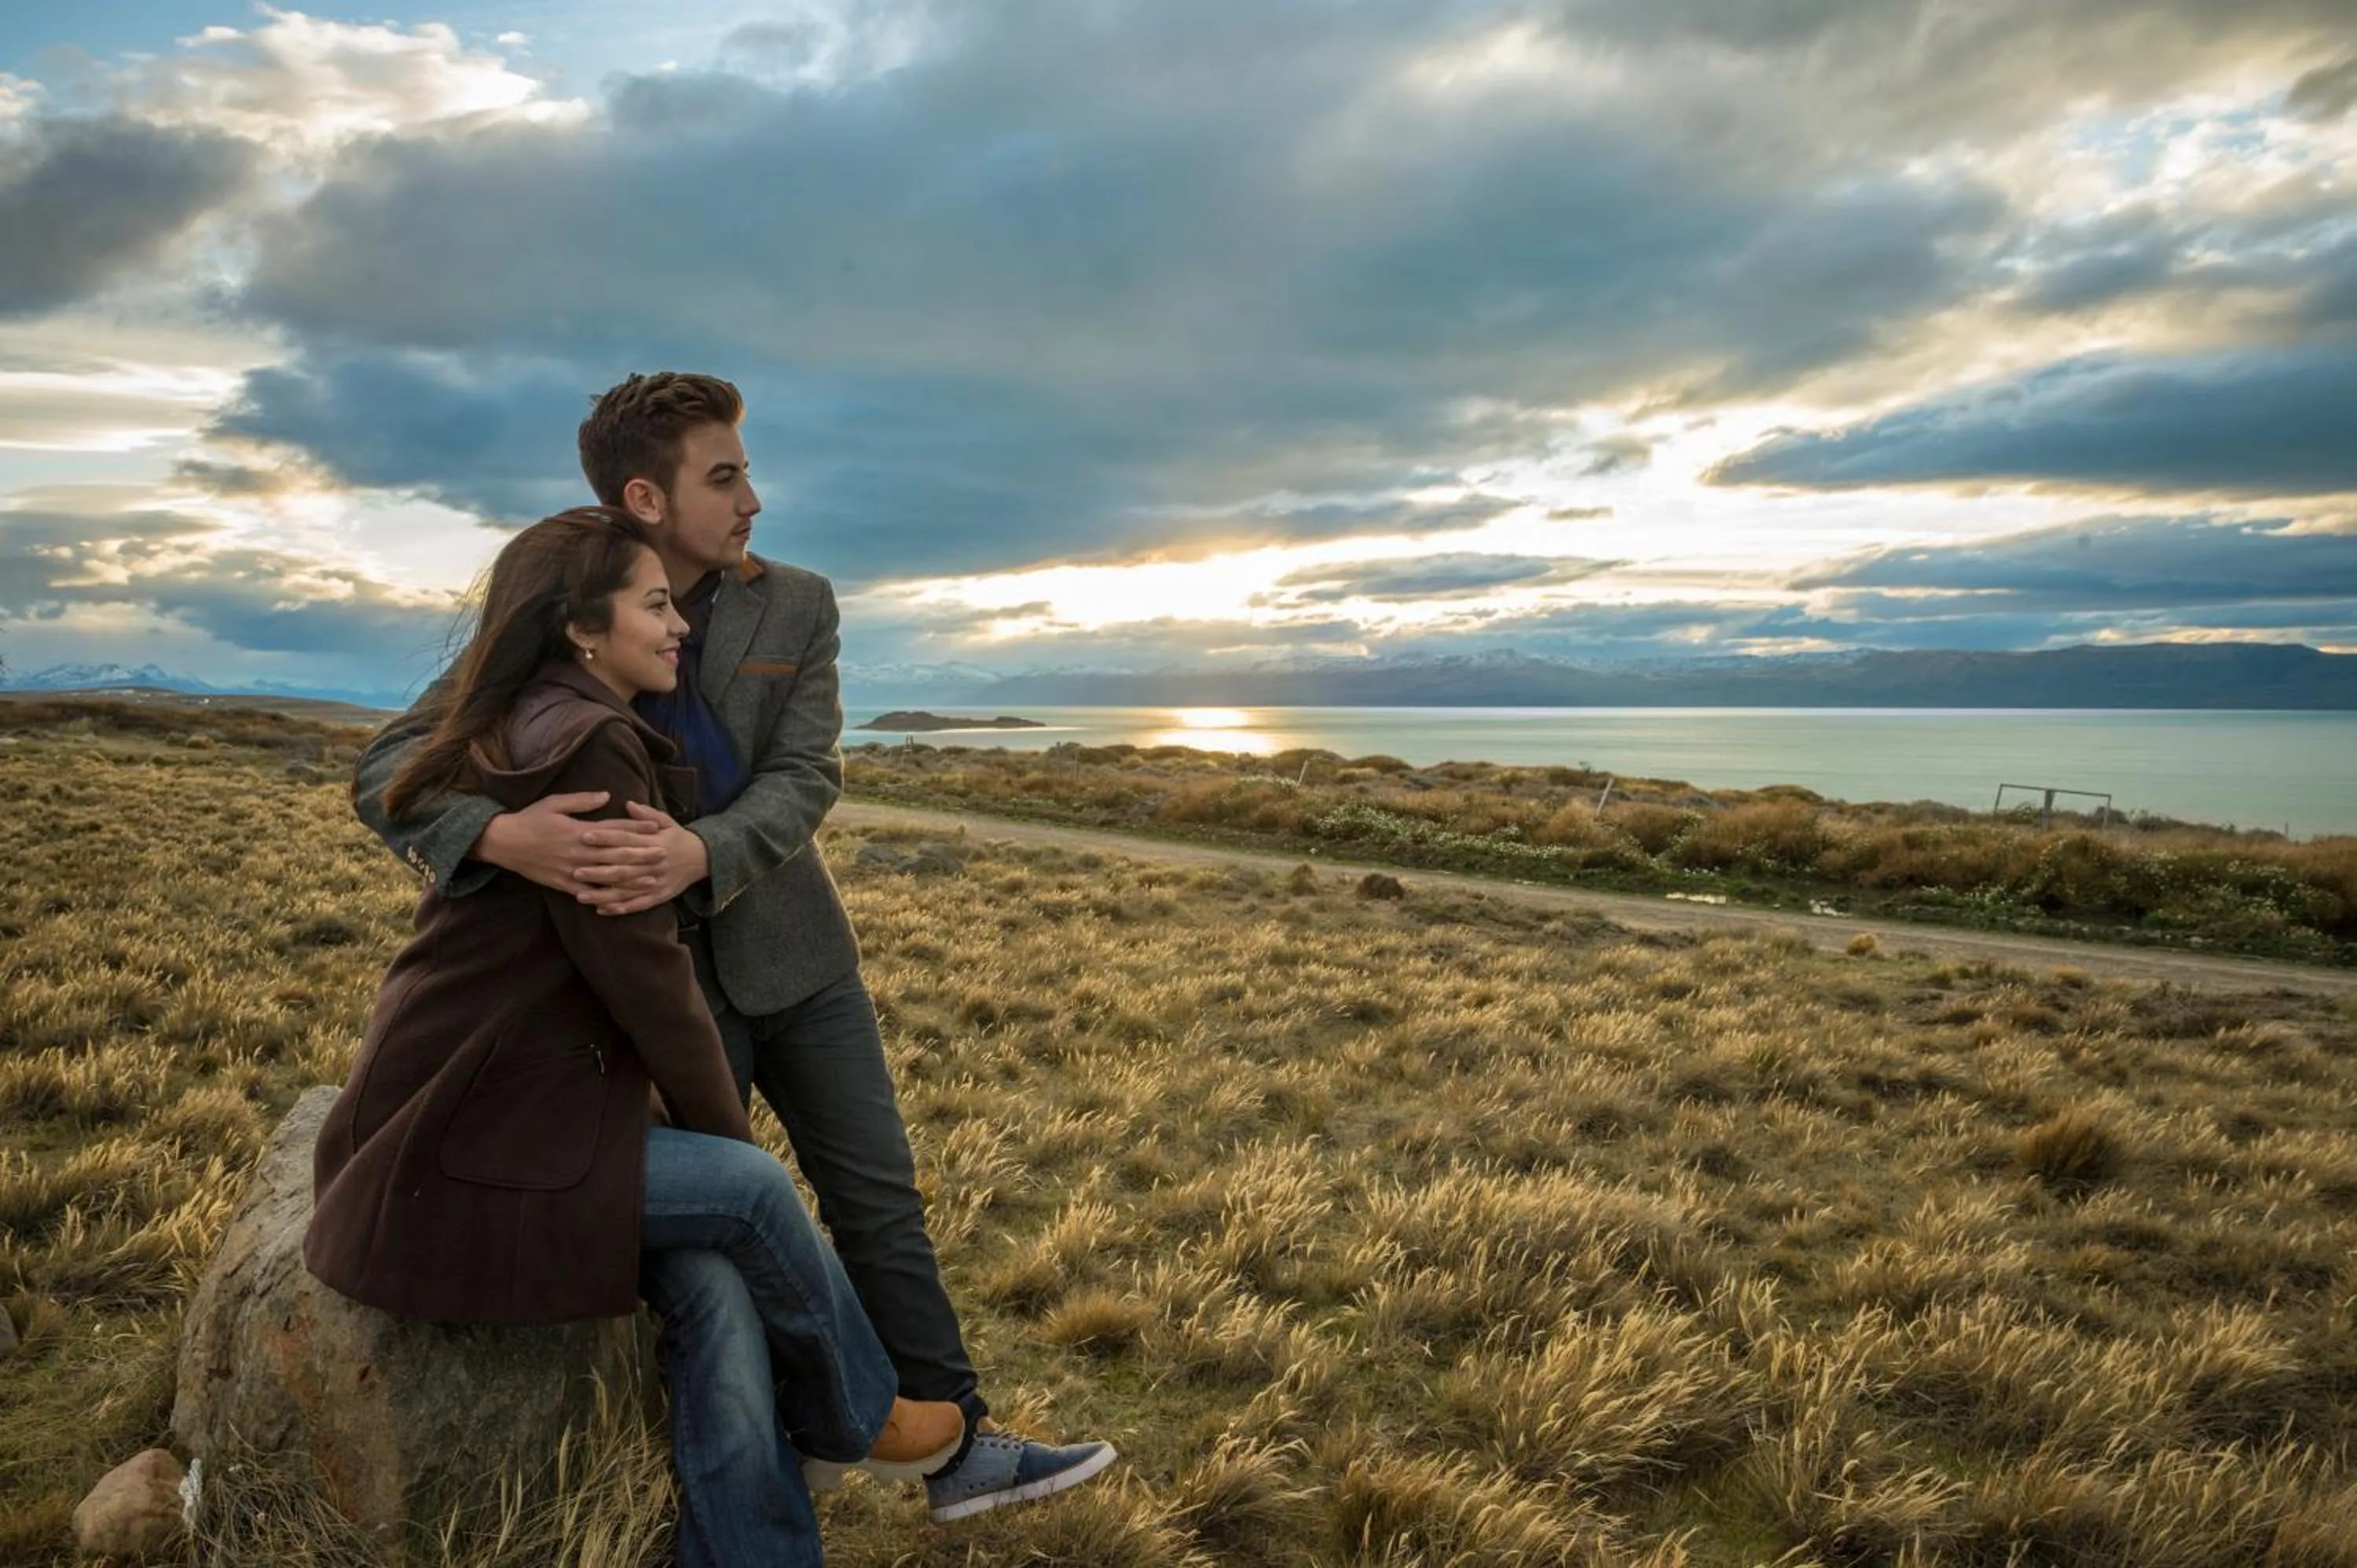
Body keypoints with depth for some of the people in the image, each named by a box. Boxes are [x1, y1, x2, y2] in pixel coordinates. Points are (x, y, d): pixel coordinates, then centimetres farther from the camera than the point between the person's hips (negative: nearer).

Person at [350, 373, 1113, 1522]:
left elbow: (805, 779, -14)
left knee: (878, 1202, 7)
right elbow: (385, 772, -16)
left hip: (789, 952, 2)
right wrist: (504, 837, -40)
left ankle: (955, 1446, 20)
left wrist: (700, 854, -36)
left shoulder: (796, 606, -4)